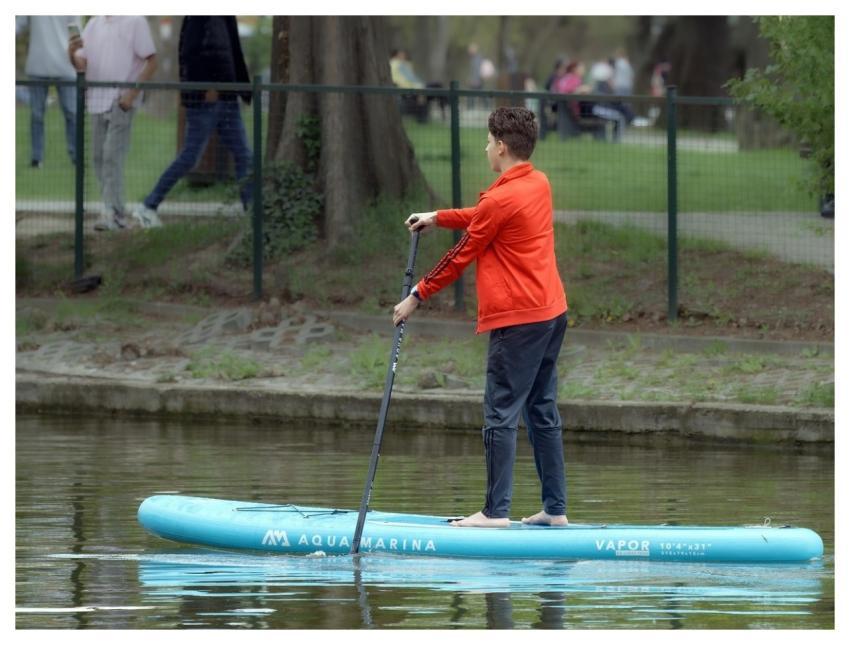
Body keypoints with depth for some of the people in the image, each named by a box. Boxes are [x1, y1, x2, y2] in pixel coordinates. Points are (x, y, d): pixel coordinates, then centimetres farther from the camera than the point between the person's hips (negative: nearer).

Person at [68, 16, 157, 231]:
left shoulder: (135, 22, -4)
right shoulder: (94, 24, 13)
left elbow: (151, 62, -6)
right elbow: (82, 65, 12)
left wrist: (132, 93, -15)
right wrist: (72, 54, -11)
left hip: (122, 101, -7)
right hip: (97, 99, 7)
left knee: (112, 156, -13)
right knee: (99, 157, 7)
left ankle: (113, 214, -13)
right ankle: (114, 211, 14)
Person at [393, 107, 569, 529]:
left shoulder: (501, 199, -16)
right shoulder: (539, 184, 10)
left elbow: (461, 257, -9)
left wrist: (417, 297, 1)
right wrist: (438, 218, 31)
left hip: (518, 320, -9)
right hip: (552, 312, 9)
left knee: (501, 415, -5)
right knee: (543, 412, 13)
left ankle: (496, 511, -5)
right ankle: (556, 508, 13)